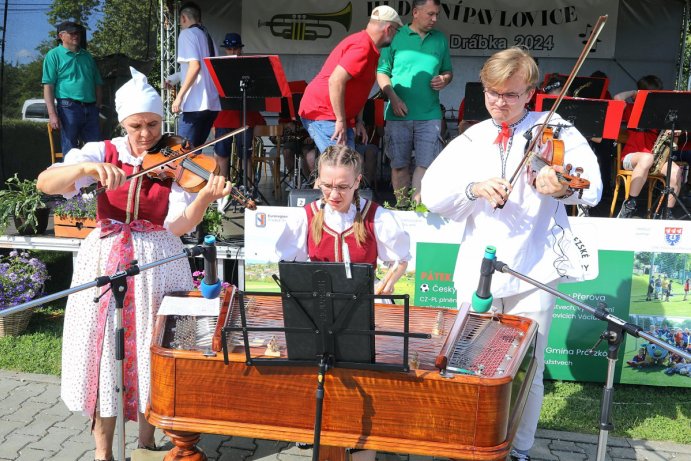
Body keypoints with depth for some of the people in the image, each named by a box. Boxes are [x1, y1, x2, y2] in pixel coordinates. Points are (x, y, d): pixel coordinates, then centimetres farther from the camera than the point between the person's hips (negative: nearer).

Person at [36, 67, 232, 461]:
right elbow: (45, 183, -12)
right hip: (106, 263, 1)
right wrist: (88, 168, -30)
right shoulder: (102, 153, 1)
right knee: (105, 352, 3)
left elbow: (180, 225, -15)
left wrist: (205, 196, -33)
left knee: (153, 351, 6)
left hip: (157, 265, 0)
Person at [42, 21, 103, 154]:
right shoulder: (54, 55, 2)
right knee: (70, 152, 0)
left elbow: (98, 83, 20)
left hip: (90, 109, 5)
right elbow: (48, 86, -5)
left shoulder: (87, 56, 17)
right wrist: (52, 114, -14)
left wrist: (97, 106, 10)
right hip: (69, 107, -4)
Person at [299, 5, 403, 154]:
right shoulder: (362, 47, -18)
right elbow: (336, 81, -28)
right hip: (322, 114, -10)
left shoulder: (367, 45, 14)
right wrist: (341, 121, -23)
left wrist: (358, 120, 11)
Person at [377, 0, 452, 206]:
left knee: (425, 164, -3)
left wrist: (445, 80, -4)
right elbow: (381, 72, 1)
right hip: (399, 114, -2)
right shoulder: (396, 37, 2)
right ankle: (402, 209, 17)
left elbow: (448, 71, 19)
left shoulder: (440, 39, 11)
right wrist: (393, 98, -11)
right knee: (399, 165, 5)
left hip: (430, 114, 2)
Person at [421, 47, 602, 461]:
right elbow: (431, 193, -5)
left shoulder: (554, 130, -1)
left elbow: (592, 189, -15)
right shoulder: (470, 141, 7)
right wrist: (475, 188, -23)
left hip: (533, 274, -2)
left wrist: (564, 188, -37)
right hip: (478, 272, 2)